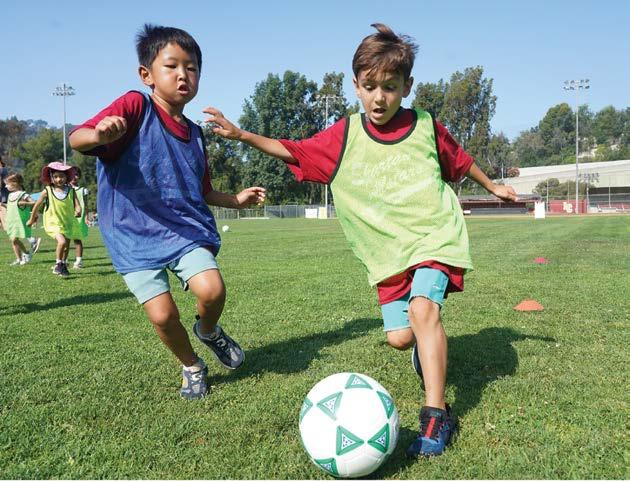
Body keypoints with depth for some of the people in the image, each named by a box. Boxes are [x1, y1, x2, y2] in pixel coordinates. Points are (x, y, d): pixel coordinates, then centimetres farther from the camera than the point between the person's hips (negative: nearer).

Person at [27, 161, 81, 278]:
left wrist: (78, 210, -35)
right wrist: (32, 219, 13)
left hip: (67, 223, 4)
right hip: (53, 223, -4)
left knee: (66, 245, 16)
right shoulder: (47, 191, -8)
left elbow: (77, 204, -11)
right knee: (62, 241, -26)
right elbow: (37, 205, 4)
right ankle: (58, 264, -6)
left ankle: (63, 266, 39)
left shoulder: (70, 191, -4)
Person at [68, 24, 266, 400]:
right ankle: (192, 367, 20)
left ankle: (209, 330, 16)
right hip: (135, 235, -3)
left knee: (212, 290, -20)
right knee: (163, 315, -11)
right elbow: (76, 139, -18)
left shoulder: (195, 134, 11)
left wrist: (236, 200, 9)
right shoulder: (136, 107, -6)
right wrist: (100, 134, -39)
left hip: (186, 228, 4)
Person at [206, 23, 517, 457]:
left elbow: (459, 160, 16)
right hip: (388, 250, 2)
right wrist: (241, 135, -6)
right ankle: (428, 340, 38)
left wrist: (492, 185, 29)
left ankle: (436, 415, -21)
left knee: (422, 307, -27)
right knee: (399, 337, 0)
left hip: (435, 236, -2)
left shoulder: (427, 127, -3)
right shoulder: (344, 136, -2)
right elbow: (293, 152, 4)